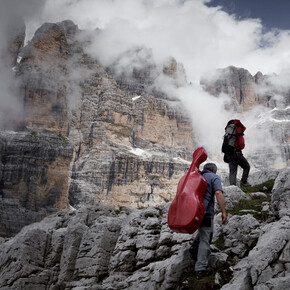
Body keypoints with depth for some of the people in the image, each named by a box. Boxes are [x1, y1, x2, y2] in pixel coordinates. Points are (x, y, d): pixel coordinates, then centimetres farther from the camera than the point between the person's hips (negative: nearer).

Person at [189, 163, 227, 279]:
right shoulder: (214, 177, 0)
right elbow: (218, 193, -16)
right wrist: (223, 212, -17)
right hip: (205, 211, -7)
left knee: (205, 230, 30)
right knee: (205, 239, -1)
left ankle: (194, 249, 23)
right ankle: (201, 269, 0)